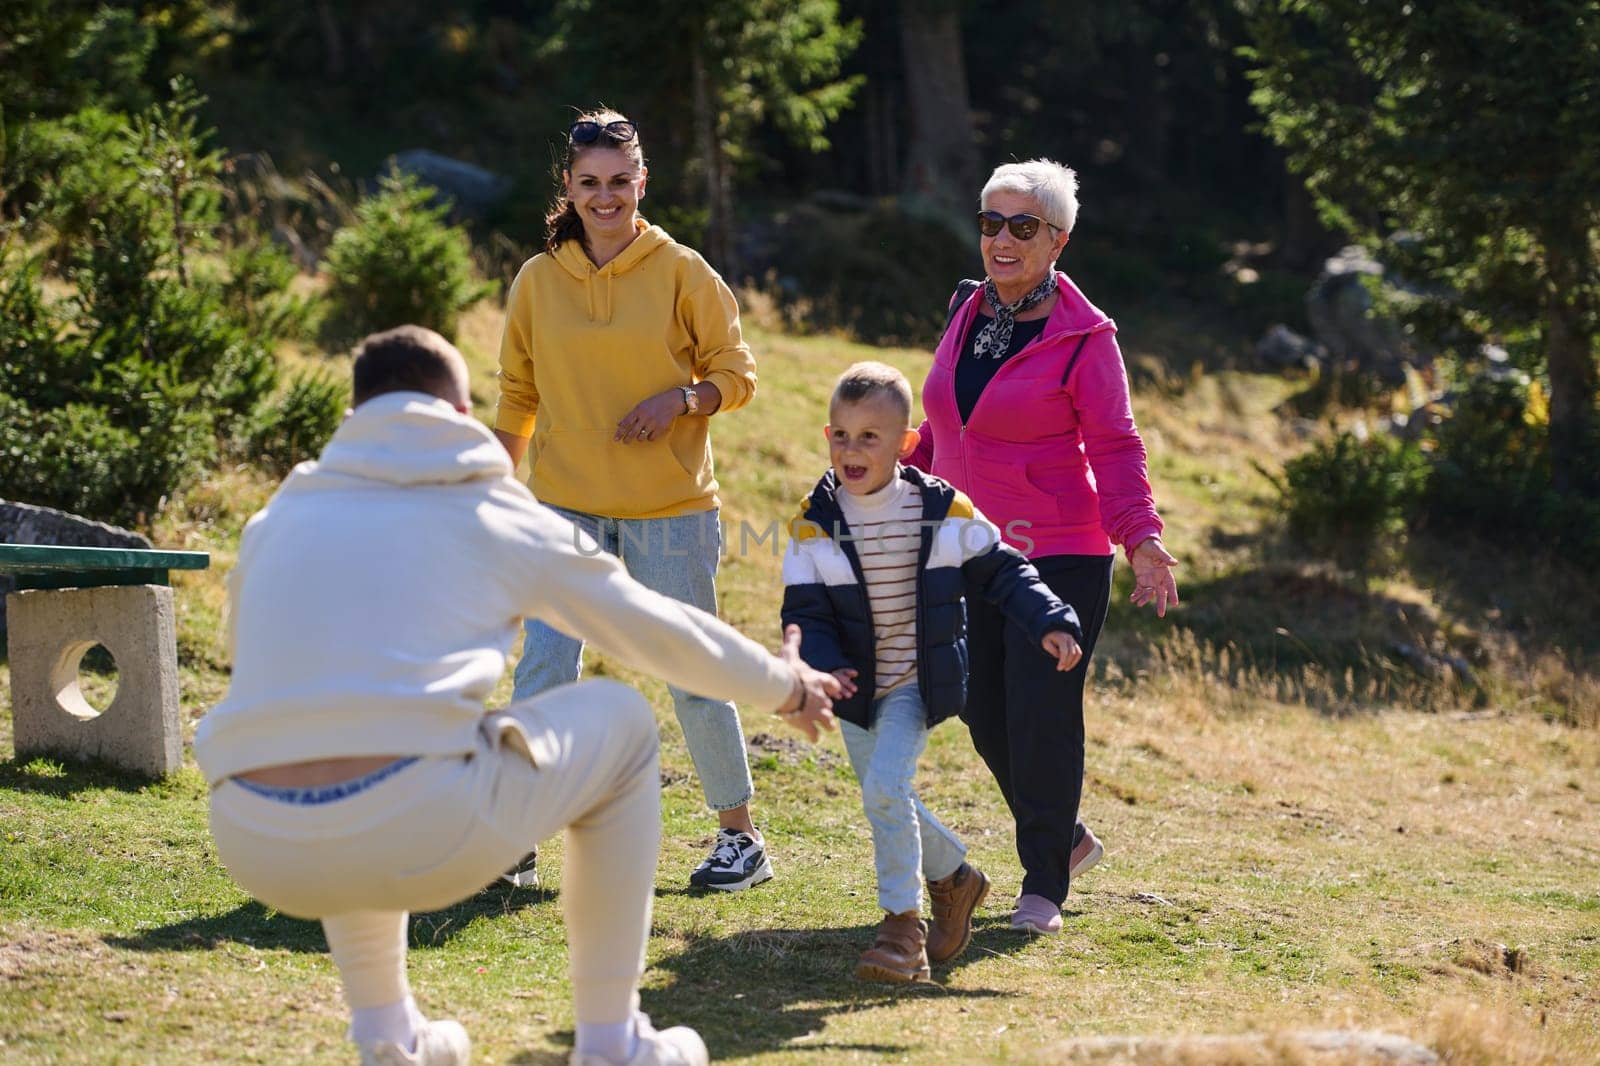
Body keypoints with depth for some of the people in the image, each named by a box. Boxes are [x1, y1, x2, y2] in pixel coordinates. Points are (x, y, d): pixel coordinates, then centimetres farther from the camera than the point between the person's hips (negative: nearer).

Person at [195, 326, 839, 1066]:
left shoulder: (278, 521, 22)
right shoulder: (496, 515, 15)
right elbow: (658, 628, 27)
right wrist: (785, 686, 46)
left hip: (255, 851, 4)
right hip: (421, 835, -4)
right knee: (621, 724, 23)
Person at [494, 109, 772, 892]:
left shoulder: (680, 272, -2)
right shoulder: (538, 281, 5)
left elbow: (737, 374, 2)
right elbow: (517, 397, 12)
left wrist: (683, 399, -17)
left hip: (669, 505, -2)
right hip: (565, 504, 2)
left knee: (693, 675, 6)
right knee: (542, 670, -7)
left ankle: (739, 835, 19)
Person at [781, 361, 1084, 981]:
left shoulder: (943, 511, -8)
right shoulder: (816, 524, -7)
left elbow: (1000, 571, 4)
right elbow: (804, 613, -7)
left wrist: (1049, 623, -7)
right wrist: (824, 666, -26)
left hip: (916, 683, -3)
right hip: (855, 687, 3)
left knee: (885, 788, -21)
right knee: (889, 803, 12)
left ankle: (903, 924, -10)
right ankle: (954, 878, 40)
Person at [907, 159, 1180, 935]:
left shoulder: (1083, 337, -7)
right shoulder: (968, 315, 10)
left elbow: (1115, 447, -9)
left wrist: (1140, 536, -20)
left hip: (1060, 556, -6)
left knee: (1041, 717, -7)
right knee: (985, 715, 8)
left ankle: (1044, 885, 7)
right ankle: (1065, 838, 30)